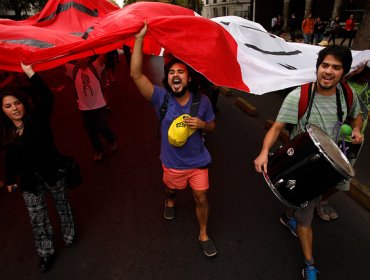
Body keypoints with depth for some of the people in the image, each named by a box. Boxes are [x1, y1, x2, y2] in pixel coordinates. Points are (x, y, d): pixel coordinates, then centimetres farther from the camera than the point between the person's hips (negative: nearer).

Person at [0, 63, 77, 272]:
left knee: (62, 206, 19)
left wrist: (30, 73, -35)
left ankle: (69, 235, 45)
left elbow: (47, 97, -32)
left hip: (53, 173, -3)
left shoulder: (38, 119, -14)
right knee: (37, 219, 12)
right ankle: (46, 252, 32)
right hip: (29, 181, 3)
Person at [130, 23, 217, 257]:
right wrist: (139, 38, -35)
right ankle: (170, 202, 66)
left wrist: (202, 124, -24)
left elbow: (212, 126, 0)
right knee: (172, 190, 28)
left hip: (198, 161, 0)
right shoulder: (162, 98, -19)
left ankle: (203, 234, 36)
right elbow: (136, 74, -30)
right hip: (173, 163, 0)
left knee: (202, 199, 9)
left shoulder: (202, 101, -14)